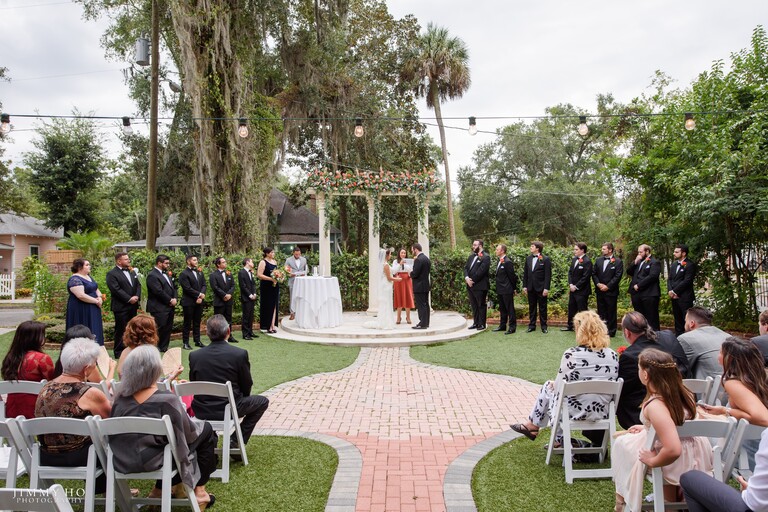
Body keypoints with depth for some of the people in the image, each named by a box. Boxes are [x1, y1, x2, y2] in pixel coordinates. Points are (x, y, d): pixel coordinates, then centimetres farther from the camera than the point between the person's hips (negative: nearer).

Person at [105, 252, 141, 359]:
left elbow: (138, 285, 12)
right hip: (121, 307, -7)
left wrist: (137, 296, -5)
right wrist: (129, 299, -17)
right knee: (121, 330, 0)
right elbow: (116, 290, -16)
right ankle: (119, 353, 8)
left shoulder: (132, 272, 16)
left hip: (133, 306, 7)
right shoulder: (112, 274, -7)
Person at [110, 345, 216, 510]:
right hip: (154, 461, -6)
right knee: (205, 430, 11)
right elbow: (189, 432, -12)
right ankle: (199, 491, 18)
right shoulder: (167, 399, -22)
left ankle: (159, 489, 29)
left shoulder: (121, 397, -5)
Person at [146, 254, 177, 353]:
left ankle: (164, 348, 21)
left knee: (168, 329, 12)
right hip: (159, 308, -9)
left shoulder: (166, 274, 17)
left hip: (169, 307, 9)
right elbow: (159, 292, -19)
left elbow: (173, 287, 18)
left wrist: (174, 299, 1)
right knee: (159, 329, -7)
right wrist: (170, 300, -12)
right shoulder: (152, 275, -12)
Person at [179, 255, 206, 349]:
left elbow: (204, 285, 7)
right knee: (187, 323, 1)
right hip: (189, 302, -6)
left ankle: (197, 341, 19)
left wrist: (201, 296, -8)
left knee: (197, 322, 11)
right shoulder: (184, 274, -7)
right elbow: (187, 288, -15)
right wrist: (199, 294, -11)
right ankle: (185, 342, 7)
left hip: (199, 301, 6)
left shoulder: (200, 272, 13)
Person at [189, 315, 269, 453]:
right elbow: (247, 386, -4)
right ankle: (236, 443, 11)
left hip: (201, 411, 4)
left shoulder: (194, 355, -7)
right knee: (263, 402, 20)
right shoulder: (240, 354, -16)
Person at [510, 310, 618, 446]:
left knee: (548, 386, 24)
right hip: (603, 414, 5)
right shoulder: (613, 355, -6)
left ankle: (532, 425, 42)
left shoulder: (571, 355, -19)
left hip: (576, 413, -4)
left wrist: (553, 384, 14)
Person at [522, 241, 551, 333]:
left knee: (542, 308, 4)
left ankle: (543, 326, 14)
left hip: (541, 288, -5)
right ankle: (531, 325, 18)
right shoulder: (528, 259, 9)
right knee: (531, 307, 10)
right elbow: (525, 273, 12)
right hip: (530, 288, 5)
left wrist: (546, 288, -14)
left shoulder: (545, 259, -7)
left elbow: (548, 275, -9)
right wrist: (524, 286, 6)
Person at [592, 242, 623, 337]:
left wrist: (607, 286, -15)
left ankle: (611, 331, 10)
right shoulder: (598, 260, 10)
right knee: (601, 312, 11)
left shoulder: (618, 262, -5)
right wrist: (598, 284, -5)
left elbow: (618, 276, -11)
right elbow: (594, 273, 9)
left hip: (611, 292, -5)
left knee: (611, 312, 2)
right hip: (599, 291, 5)